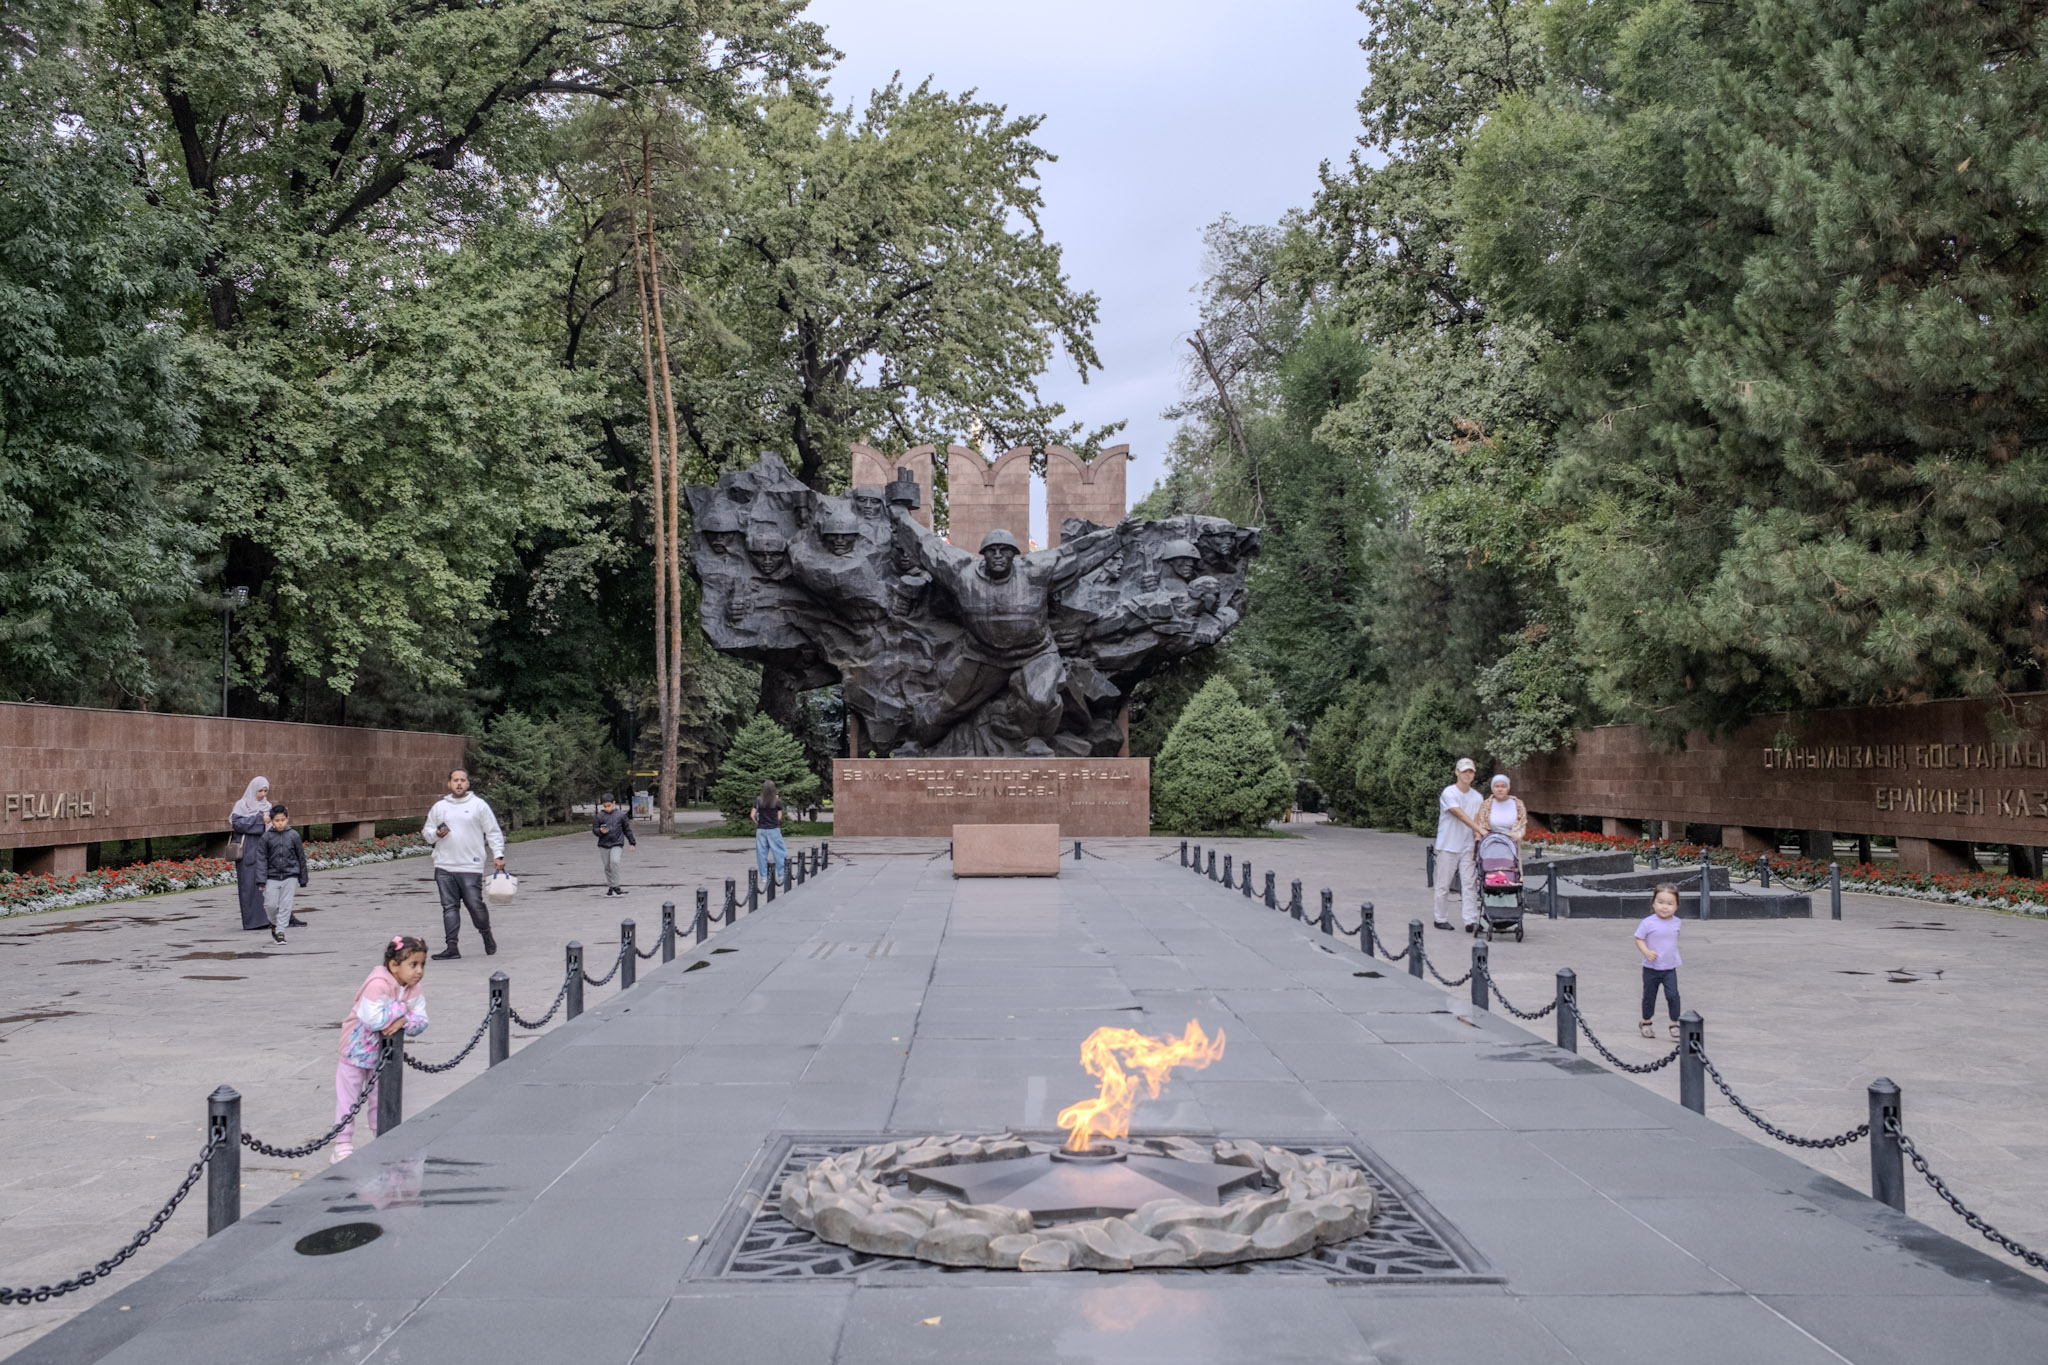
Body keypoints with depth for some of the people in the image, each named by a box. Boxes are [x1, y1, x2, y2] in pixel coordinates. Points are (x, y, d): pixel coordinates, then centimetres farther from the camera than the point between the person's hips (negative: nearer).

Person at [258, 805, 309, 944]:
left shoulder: (293, 835, -1)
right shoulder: (267, 837, -1)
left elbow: (301, 857, 6)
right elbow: (263, 859, 0)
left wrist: (303, 879, 8)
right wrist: (262, 880, -8)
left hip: (290, 876, 0)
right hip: (272, 876, 0)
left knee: (285, 905, -1)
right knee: (270, 905, 0)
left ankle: (280, 931, 7)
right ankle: (275, 923, 27)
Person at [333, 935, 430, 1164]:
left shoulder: (415, 991, -8)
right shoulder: (378, 985, -31)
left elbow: (421, 1023, -12)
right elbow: (373, 1019, -40)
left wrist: (404, 1020, -32)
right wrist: (401, 1009, -30)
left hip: (384, 1052, 7)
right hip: (356, 1048, -6)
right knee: (348, 1099, 2)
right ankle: (342, 1147, 10)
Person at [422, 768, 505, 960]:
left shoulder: (479, 805, 3)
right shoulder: (439, 807, 12)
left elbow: (493, 832, 4)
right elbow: (427, 833, 18)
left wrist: (498, 855, -6)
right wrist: (436, 834, -5)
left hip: (471, 867, -3)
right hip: (444, 867, 3)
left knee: (475, 905, -4)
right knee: (449, 907, 2)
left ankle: (487, 938, 19)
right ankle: (452, 947, 4)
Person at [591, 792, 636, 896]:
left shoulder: (621, 815, 1)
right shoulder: (600, 816, 1)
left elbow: (627, 829, 8)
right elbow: (594, 829, 5)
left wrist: (632, 842, 11)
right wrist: (600, 831, -18)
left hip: (617, 844, -2)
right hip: (604, 845, 2)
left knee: (614, 861, -23)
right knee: (607, 867, 7)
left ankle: (615, 885, -14)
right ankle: (610, 887, 21)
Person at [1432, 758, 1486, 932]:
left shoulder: (1477, 797, 9)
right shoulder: (1448, 793, -10)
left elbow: (1476, 819, 2)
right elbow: (1461, 815, -20)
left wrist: (1477, 837, -18)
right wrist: (1479, 829, -30)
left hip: (1467, 847, 4)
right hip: (1447, 846, -4)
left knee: (1470, 884, -2)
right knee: (1443, 884, 4)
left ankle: (1471, 921, -3)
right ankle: (1441, 919, 15)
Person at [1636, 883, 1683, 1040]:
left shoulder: (1677, 923, -3)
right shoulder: (1648, 923, -16)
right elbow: (1639, 939, -11)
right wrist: (1646, 952, -26)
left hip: (1670, 968, 2)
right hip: (1651, 968, -2)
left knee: (1673, 995, -10)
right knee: (1649, 996, 11)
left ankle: (1674, 1024, 2)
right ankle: (1646, 1023, 31)